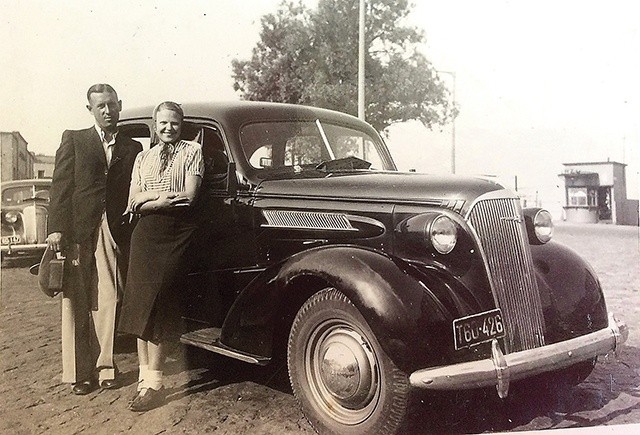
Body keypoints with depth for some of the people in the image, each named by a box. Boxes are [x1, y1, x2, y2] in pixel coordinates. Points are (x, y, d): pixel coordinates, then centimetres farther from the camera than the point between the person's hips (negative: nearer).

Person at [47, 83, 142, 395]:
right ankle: (80, 373, 7)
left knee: (108, 301, -2)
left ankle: (105, 368, 7)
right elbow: (61, 186, 2)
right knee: (77, 304, 1)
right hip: (77, 231, -1)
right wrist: (56, 228, -8)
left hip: (114, 233, 1)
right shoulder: (73, 140, 11)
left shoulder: (132, 148, 15)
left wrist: (132, 234, -2)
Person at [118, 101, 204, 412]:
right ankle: (145, 373, 6)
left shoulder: (191, 151, 6)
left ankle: (153, 383, -9)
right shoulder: (143, 158, 18)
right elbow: (133, 203, 8)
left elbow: (188, 197, -7)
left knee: (159, 304, -12)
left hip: (177, 235, -4)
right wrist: (163, 195, -8)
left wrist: (149, 199, -6)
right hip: (145, 234, 4)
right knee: (141, 303, -2)